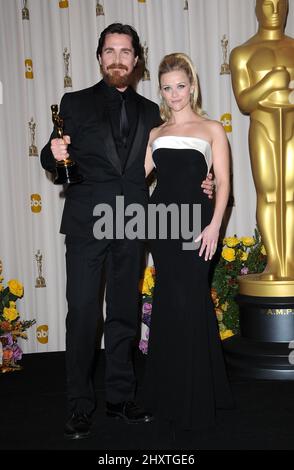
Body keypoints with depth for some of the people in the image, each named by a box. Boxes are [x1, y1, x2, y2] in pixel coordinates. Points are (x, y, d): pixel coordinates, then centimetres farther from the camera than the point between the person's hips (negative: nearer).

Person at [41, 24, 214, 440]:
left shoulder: (149, 112, 14)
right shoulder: (76, 103, 7)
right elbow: (54, 161, 5)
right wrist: (54, 154, -19)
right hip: (86, 222, -2)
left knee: (125, 313, 10)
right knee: (82, 312, -4)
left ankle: (120, 397, 22)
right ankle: (80, 404, 8)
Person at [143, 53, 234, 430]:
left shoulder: (211, 129, 7)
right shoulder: (156, 133, 17)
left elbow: (223, 182, -1)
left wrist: (214, 225, -12)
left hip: (195, 222, -3)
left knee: (187, 303, -4)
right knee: (170, 303, 6)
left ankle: (195, 399, 10)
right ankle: (171, 394, 19)